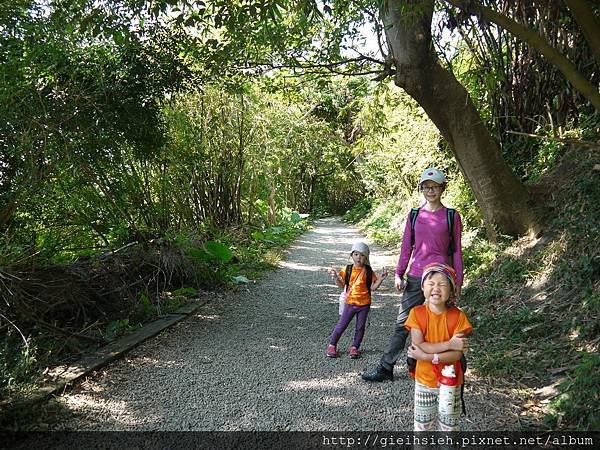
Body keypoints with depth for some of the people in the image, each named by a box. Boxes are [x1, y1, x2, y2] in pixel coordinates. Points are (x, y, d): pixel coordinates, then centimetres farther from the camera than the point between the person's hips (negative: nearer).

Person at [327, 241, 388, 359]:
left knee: (360, 327, 10)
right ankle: (332, 345, 17)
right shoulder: (348, 270, -3)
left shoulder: (368, 271, -3)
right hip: (350, 303, 0)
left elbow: (373, 287, -2)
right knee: (341, 325, 3)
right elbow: (342, 285, 2)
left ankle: (355, 347, 25)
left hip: (364, 304, 1)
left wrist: (381, 279, -14)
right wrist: (335, 277, -14)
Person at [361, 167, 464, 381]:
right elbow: (406, 247, 10)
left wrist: (458, 280, 1)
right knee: (402, 323, 4)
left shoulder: (452, 216, 2)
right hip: (415, 276, 2)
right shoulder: (414, 215, 7)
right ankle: (385, 369, 10)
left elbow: (457, 250, 4)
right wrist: (399, 274, 4)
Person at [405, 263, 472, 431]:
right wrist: (449, 344, -26)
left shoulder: (458, 316, -14)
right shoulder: (416, 313, -13)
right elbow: (419, 346, -21)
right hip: (424, 381, 0)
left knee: (449, 426, 16)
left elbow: (457, 354, -19)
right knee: (422, 426, 16)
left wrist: (425, 356, -25)